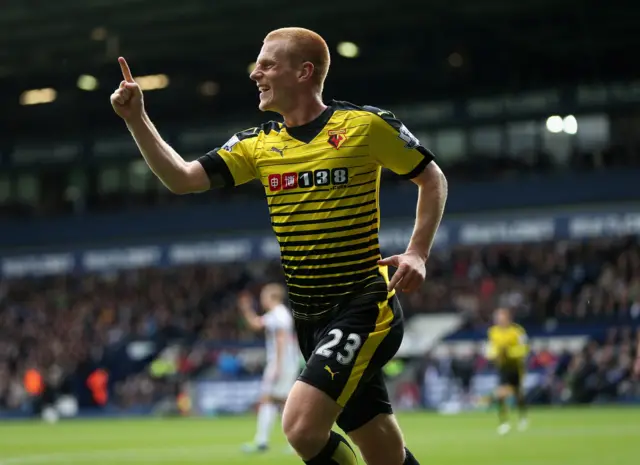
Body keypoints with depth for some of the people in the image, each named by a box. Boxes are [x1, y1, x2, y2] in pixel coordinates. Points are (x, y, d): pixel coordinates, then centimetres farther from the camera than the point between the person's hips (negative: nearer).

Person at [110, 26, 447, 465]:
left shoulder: (367, 124, -6)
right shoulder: (258, 144, 9)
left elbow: (433, 179, 4)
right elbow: (182, 178, 4)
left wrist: (418, 253, -7)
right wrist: (137, 119, -6)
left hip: (364, 308, -6)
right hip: (311, 318, 6)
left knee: (302, 427, -22)